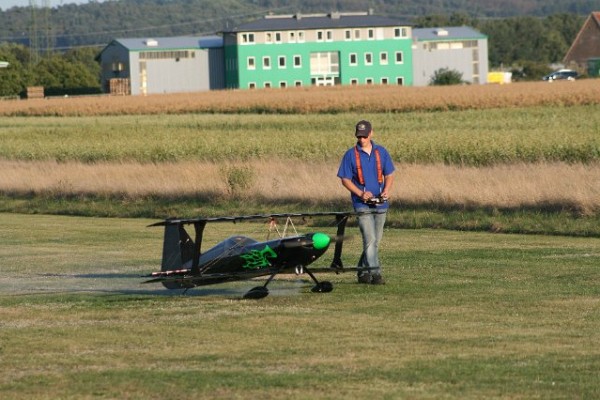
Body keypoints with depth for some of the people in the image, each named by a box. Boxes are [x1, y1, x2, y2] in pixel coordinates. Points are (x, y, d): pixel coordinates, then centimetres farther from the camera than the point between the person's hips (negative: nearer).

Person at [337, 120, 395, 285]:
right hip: (362, 204, -4)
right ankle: (375, 273, -17)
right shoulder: (350, 155, -2)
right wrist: (361, 193, -15)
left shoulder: (381, 152, 7)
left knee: (375, 241, 11)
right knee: (370, 240, -15)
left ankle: (363, 272, 24)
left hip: (380, 203, 4)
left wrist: (386, 190, -9)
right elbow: (345, 180, -1)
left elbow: (389, 174, 12)